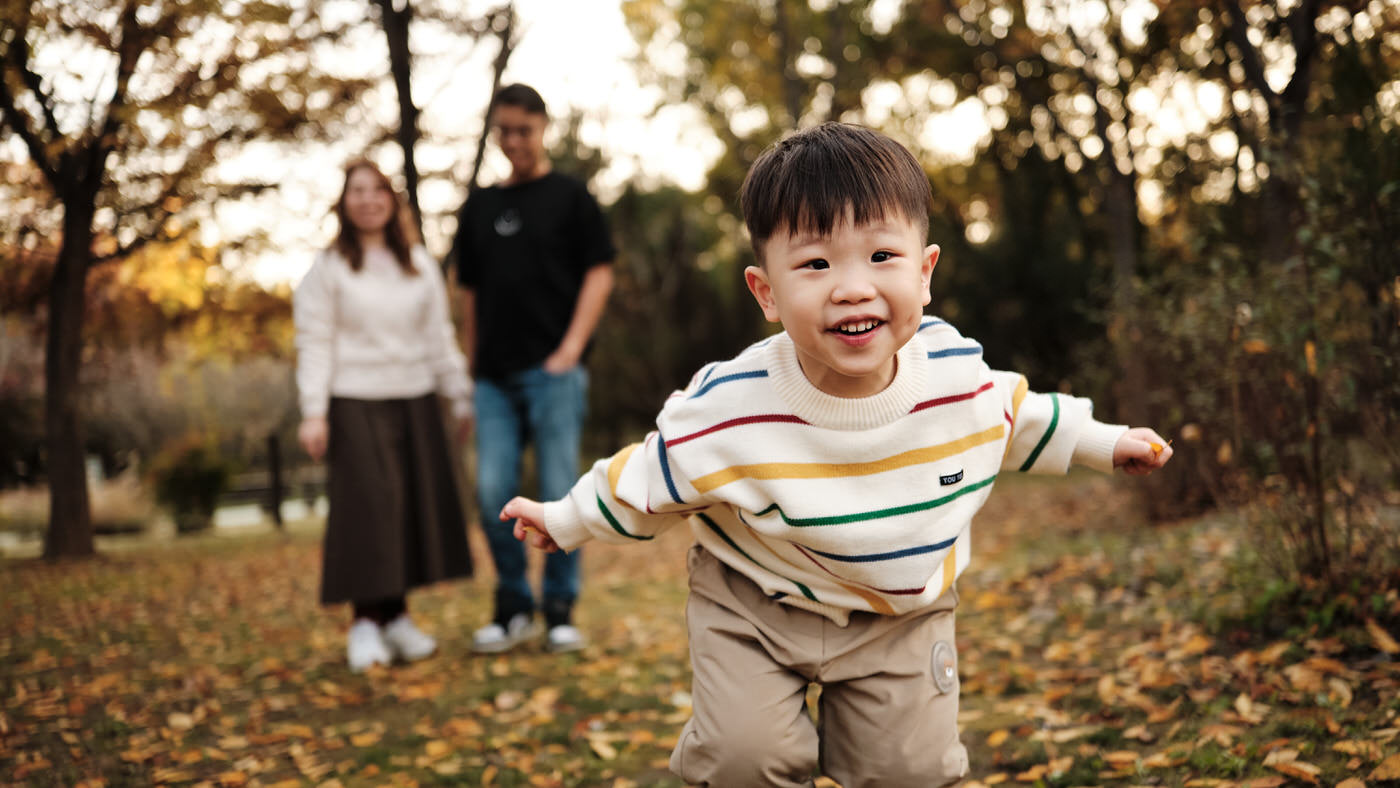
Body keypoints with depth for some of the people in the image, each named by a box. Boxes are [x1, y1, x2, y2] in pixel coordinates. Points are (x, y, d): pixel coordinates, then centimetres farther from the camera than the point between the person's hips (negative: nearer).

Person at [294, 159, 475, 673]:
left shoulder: (421, 266, 12)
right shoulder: (328, 269, 1)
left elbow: (439, 336, 15)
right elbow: (314, 344, -3)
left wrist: (462, 399, 12)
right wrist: (313, 413, -10)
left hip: (415, 401, 4)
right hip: (355, 404, -4)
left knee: (418, 504, 2)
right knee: (365, 506, -8)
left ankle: (396, 615, 13)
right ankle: (367, 622, -1)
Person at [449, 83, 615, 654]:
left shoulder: (569, 196, 5)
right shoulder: (479, 206, 16)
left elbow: (599, 273, -1)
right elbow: (470, 292, 19)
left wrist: (570, 349, -11)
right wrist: (471, 368, 13)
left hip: (553, 371, -4)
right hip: (495, 377, 4)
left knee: (559, 493, -3)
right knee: (492, 494, -1)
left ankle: (560, 609, 9)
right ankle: (513, 607, 14)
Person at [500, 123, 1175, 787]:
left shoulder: (957, 371, -17)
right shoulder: (730, 408, -28)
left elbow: (1016, 417, 7)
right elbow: (650, 477, -9)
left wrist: (1104, 443, 14)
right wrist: (566, 519, -1)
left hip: (903, 613, 3)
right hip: (754, 603, -2)